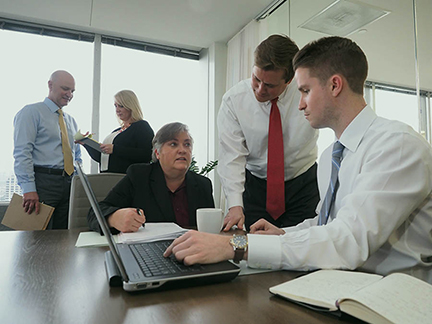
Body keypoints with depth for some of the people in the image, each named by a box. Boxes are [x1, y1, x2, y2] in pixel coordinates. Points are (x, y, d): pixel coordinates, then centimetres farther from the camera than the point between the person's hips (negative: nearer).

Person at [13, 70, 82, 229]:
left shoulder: (71, 121, 21)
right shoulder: (31, 112, 0)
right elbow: (22, 153, -10)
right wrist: (29, 189, -18)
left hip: (69, 184, 6)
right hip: (43, 182, -6)